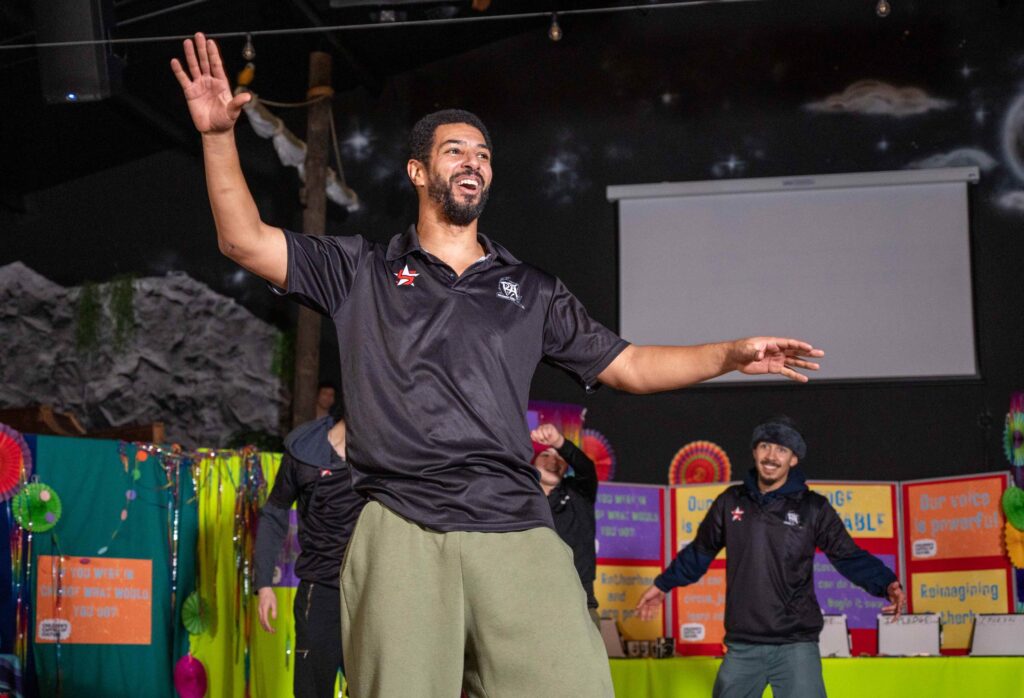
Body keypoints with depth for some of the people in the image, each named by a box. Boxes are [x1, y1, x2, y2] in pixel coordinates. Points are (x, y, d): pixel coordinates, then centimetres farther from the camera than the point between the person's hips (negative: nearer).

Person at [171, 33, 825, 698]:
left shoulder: (532, 291, 23)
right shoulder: (362, 270, 17)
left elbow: (627, 365, 24)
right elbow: (246, 242, 10)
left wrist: (730, 355, 14)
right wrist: (220, 137, -3)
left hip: (518, 531, 2)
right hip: (401, 534, -1)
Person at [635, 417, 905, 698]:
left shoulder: (813, 508, 0)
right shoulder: (731, 502, 7)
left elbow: (849, 556, 1)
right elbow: (700, 551, 20)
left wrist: (885, 583, -16)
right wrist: (663, 585, 25)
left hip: (796, 646, -3)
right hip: (741, 646, 3)